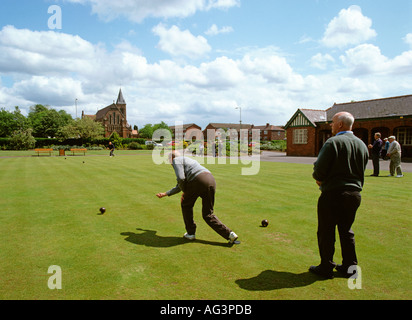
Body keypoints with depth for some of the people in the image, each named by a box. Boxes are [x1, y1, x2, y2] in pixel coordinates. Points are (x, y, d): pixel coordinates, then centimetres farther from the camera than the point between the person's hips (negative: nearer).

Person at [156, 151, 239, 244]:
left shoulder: (176, 160, 12)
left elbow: (180, 178, -7)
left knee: (186, 205, 21)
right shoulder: (186, 160, 38)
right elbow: (179, 186, 45)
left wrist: (184, 191, 11)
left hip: (198, 180, -8)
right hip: (211, 180, 8)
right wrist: (165, 194, 53)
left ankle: (191, 233, 26)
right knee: (208, 214, 14)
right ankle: (229, 234, 0)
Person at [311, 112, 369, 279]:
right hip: (355, 193, 7)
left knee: (326, 232, 5)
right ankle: (350, 266, 26)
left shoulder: (333, 142, -14)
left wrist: (319, 179, 3)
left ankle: (326, 268, 14)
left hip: (333, 194, -7)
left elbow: (320, 168, -17)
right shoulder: (362, 145, 10)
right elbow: (361, 171, 16)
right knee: (346, 231, 18)